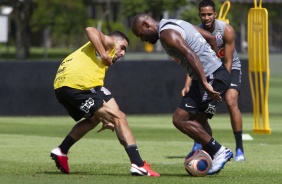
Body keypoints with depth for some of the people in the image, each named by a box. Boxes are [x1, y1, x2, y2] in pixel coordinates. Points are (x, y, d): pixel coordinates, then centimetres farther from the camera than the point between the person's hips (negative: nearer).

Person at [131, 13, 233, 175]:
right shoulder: (176, 24, 18)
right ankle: (211, 160, 30)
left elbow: (191, 55, -26)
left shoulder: (166, 33, -12)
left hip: (212, 78, -10)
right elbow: (211, 38, 22)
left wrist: (205, 84, -32)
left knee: (180, 119, -9)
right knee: (198, 119, 24)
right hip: (219, 72, 10)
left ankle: (219, 151, -4)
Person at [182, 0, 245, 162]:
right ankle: (198, 145, 7)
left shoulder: (226, 30, -25)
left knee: (231, 102, -22)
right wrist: (187, 85, -31)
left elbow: (228, 62, -21)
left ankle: (240, 149, -19)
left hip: (230, 69, -4)